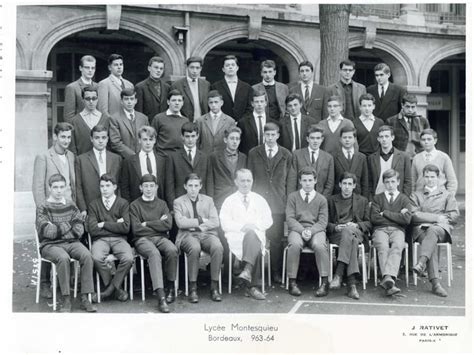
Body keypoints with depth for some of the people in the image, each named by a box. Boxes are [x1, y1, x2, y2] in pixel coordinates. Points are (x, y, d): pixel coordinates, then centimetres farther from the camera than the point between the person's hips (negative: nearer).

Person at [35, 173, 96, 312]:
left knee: (86, 255, -26)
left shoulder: (71, 206, 13)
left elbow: (79, 230, 5)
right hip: (50, 245, -3)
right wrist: (68, 225, -3)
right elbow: (47, 232, -12)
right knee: (63, 258, -35)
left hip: (72, 242, 3)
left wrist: (58, 228, -5)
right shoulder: (43, 207, 2)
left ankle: (84, 298, -23)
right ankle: (66, 300, -25)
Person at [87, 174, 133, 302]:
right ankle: (116, 288, -8)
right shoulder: (94, 205, 12)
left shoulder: (123, 203, 10)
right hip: (100, 240, 0)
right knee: (97, 258, -33)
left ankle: (111, 287, -5)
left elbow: (125, 228, -4)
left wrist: (104, 224, -3)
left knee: (128, 258, -31)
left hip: (119, 239, 0)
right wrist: (115, 225, -1)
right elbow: (93, 229, -2)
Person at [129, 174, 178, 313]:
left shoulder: (162, 204, 18)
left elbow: (168, 225, 1)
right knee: (154, 253, -36)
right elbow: (136, 229, -4)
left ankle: (171, 287, -13)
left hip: (161, 238, 3)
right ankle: (161, 297, -43)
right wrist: (158, 224, 1)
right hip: (142, 239, -2)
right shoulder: (135, 205, 9)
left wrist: (147, 224, -1)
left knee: (172, 250, -32)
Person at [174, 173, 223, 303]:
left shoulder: (208, 200, 17)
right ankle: (193, 288, -26)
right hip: (188, 235, -2)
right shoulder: (178, 202, 11)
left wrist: (192, 223, -6)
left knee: (218, 247, -32)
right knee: (195, 248, -38)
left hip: (207, 234, 2)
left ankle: (214, 286, -23)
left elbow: (215, 222, 4)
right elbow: (180, 223, -6)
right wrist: (201, 221, -6)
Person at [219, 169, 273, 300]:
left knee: (251, 234, -38)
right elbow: (225, 224, 2)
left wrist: (255, 225, -8)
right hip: (236, 236, -1)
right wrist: (241, 226, -14)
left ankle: (247, 270, -45)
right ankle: (252, 285, -36)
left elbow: (268, 220, 12)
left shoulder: (259, 200, 20)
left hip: (257, 234, 1)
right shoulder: (229, 201, 14)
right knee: (256, 249, -35)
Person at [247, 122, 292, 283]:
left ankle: (276, 273, 12)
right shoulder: (254, 153, 8)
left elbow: (289, 180, 9)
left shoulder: (286, 155, 9)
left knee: (276, 239, 2)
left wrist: (288, 199, 4)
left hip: (278, 203, 0)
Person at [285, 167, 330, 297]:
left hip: (316, 230, 0)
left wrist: (311, 231, -15)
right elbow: (290, 219, 3)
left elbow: (323, 222, 4)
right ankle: (292, 282, -27)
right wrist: (302, 230, -14)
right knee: (294, 244, -35)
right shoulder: (293, 197, 13)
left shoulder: (321, 199, 13)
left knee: (320, 245, -34)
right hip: (297, 229, 0)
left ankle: (324, 282, -27)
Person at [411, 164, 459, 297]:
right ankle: (435, 283, -45)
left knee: (432, 231, -38)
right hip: (421, 229, 0)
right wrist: (436, 217, -5)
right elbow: (414, 215, 6)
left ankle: (421, 262, -59)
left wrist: (425, 216, 0)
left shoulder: (447, 195, 25)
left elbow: (454, 215, 9)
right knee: (432, 242, -34)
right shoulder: (416, 195, 23)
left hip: (441, 228, 0)